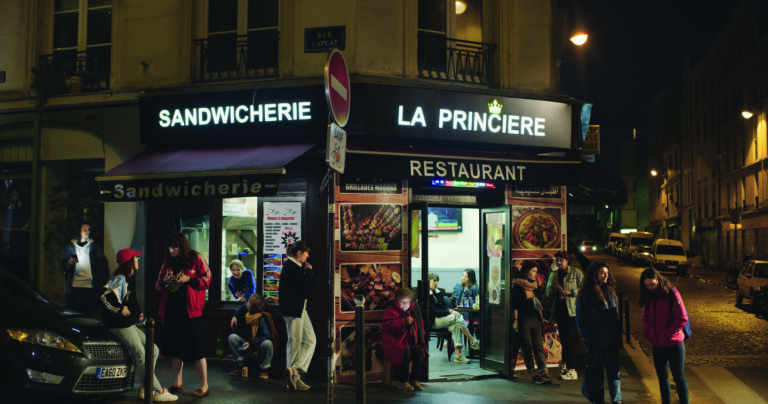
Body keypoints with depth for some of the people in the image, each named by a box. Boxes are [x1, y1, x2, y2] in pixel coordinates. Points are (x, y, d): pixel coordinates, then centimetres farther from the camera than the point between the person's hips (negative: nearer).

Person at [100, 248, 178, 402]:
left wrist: (138, 313, 12)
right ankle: (158, 391, -7)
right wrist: (120, 309, -20)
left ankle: (144, 389, 8)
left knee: (153, 350, 7)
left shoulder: (129, 278, 16)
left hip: (130, 324, 11)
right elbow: (104, 296, -28)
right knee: (141, 357, -11)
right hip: (121, 325, -10)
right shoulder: (119, 278, -14)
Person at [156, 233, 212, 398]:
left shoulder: (196, 259, -3)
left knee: (195, 347, -4)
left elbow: (207, 279, -4)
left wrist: (188, 279, -17)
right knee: (175, 346, 11)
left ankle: (204, 385, 4)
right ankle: (177, 383, 23)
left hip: (190, 310, -6)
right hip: (171, 309, 6)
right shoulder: (167, 262, 12)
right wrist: (164, 282, -4)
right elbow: (158, 284, 18)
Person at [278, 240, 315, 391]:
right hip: (293, 309, -10)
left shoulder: (294, 266, 15)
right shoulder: (291, 267, -17)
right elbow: (305, 286, -21)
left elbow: (304, 286, 19)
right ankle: (294, 378, 3)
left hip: (299, 308, 10)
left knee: (310, 340, 8)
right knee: (295, 342, -4)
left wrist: (306, 271, 10)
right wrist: (308, 271, -8)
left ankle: (295, 370, 6)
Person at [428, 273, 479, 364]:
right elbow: (433, 312, -15)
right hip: (433, 321, -7)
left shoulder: (438, 292, 16)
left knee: (456, 325, -24)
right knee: (458, 317, -24)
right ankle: (473, 341, -16)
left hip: (442, 318, 7)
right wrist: (449, 311, -20)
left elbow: (444, 306, 11)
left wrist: (451, 311, -12)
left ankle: (458, 355, -30)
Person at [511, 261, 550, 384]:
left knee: (539, 346, 1)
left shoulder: (536, 286, 14)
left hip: (536, 319, 6)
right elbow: (515, 305, -8)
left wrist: (541, 319, 16)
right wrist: (515, 320, -12)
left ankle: (544, 372, -2)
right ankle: (533, 373, 1)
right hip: (523, 320, -6)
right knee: (527, 347, -2)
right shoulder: (518, 286, -5)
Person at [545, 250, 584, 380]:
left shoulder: (576, 272, 2)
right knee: (563, 339, 7)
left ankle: (571, 369, -6)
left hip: (572, 310, -5)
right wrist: (554, 288, -5)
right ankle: (566, 364, 14)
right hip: (559, 310, 5)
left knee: (569, 339, -10)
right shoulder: (553, 275, 16)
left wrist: (570, 292, -16)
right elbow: (548, 294, 16)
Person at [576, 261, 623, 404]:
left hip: (610, 340, 5)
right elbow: (581, 320, -7)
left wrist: (618, 338, 8)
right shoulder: (586, 294, -8)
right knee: (596, 372, 5)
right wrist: (589, 338, -12)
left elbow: (615, 316, 16)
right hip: (595, 342, -5)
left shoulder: (609, 292, 11)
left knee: (613, 371, 6)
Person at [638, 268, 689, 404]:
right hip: (657, 345, 5)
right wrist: (648, 332, 0)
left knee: (679, 378, 2)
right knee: (662, 378, 14)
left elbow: (682, 318, -12)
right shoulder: (648, 297, 5)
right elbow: (645, 318, 16)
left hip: (674, 343, -5)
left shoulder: (672, 294, -10)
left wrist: (668, 334, -14)